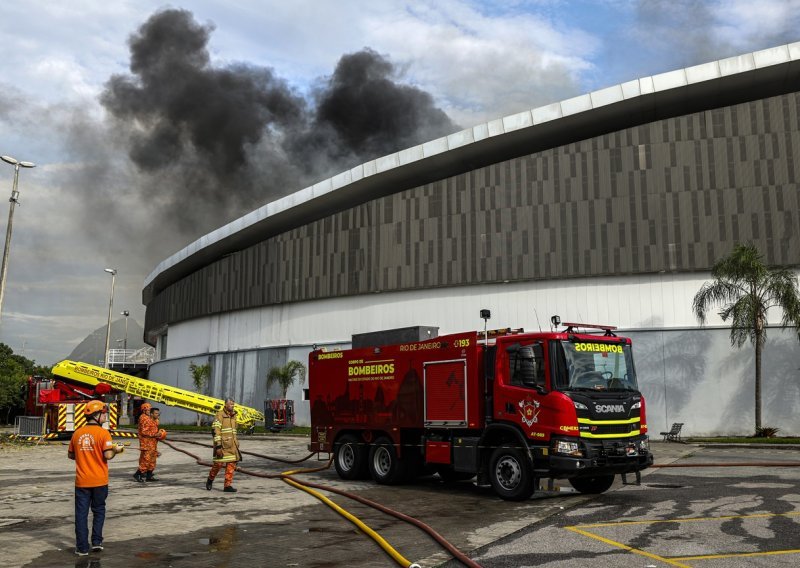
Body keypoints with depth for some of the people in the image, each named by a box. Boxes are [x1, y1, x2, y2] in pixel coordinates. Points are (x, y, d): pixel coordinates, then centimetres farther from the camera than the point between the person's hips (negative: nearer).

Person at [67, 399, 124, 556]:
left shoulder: (77, 433, 3)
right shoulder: (103, 433, -13)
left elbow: (70, 455, 12)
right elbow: (108, 455, -19)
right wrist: (116, 449, 1)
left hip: (82, 481, 3)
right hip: (99, 481, -3)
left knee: (81, 513, 7)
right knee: (98, 511, 16)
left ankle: (82, 547, 9)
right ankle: (96, 542, 16)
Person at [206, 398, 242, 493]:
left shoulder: (233, 415, 15)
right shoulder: (220, 415, -9)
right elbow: (215, 431, -14)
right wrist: (218, 446, -20)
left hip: (232, 445, 7)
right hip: (222, 444, -7)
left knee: (231, 464, 1)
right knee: (219, 463, -3)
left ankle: (228, 485, 4)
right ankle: (210, 480, 22)